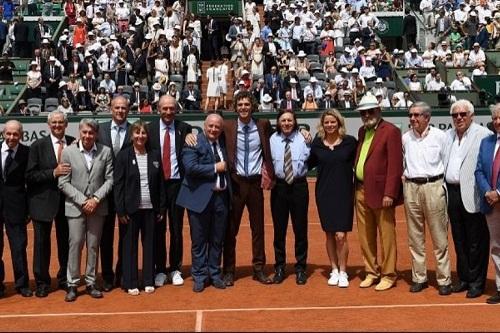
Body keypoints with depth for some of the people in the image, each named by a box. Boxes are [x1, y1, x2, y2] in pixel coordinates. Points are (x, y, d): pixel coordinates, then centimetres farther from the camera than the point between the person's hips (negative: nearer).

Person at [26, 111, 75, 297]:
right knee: (42, 242, 5)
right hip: (43, 201, -2)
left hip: (67, 200, 2)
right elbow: (30, 176, -8)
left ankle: (65, 279, 26)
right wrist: (53, 173, -19)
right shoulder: (38, 146, -3)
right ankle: (42, 282, 18)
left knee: (66, 241, 11)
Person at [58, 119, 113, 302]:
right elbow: (63, 183, -4)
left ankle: (91, 283, 17)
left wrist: (96, 199, -11)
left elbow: (109, 179, 1)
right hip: (75, 206, -1)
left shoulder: (106, 152, 2)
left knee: (94, 246, 7)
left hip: (97, 207, 2)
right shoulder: (68, 152, -2)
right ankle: (72, 285, 9)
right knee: (75, 244, -1)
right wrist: (82, 201, -10)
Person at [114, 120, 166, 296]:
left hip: (150, 208, 3)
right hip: (131, 208, -3)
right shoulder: (123, 155, -3)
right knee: (130, 245, 4)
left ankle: (148, 281, 19)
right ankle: (130, 283, 13)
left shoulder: (155, 155, 6)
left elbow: (160, 183, 8)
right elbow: (118, 184, -5)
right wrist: (120, 210, -10)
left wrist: (161, 208, 5)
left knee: (149, 244, 8)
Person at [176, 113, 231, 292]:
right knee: (199, 240, 4)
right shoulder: (194, 143, -8)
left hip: (221, 196, 5)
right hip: (200, 197, -5)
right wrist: (215, 168, -14)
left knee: (217, 239, 12)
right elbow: (191, 167, -19)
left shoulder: (223, 143, 12)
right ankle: (199, 276, 15)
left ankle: (215, 274, 23)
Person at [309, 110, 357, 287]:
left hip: (344, 193, -2)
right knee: (329, 234, 9)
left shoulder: (349, 142, -3)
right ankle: (334, 270, 21)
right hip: (324, 193, 2)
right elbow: (309, 164, 11)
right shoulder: (317, 143, 3)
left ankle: (343, 272, 8)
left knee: (340, 235, -6)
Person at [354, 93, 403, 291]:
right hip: (361, 191, 8)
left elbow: (395, 165, -15)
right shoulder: (362, 131, 15)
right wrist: (357, 187, 9)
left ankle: (388, 275, 13)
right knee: (365, 236, 14)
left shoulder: (391, 131, -9)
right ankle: (371, 272, 26)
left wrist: (389, 193, -19)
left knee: (386, 236, 2)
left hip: (380, 192, -7)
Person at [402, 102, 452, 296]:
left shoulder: (439, 136, -1)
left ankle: (444, 280, 7)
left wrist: (443, 185, 1)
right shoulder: (405, 138, 7)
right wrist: (405, 178, 8)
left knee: (439, 237, 0)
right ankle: (419, 278, 16)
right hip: (411, 187, 3)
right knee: (415, 236, 7)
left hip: (434, 187, -3)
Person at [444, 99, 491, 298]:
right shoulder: (448, 135, 15)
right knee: (459, 240, 14)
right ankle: (464, 278, 25)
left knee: (476, 241, 1)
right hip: (452, 193, 6)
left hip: (472, 195, -6)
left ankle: (476, 282, 11)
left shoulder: (483, 134, -7)